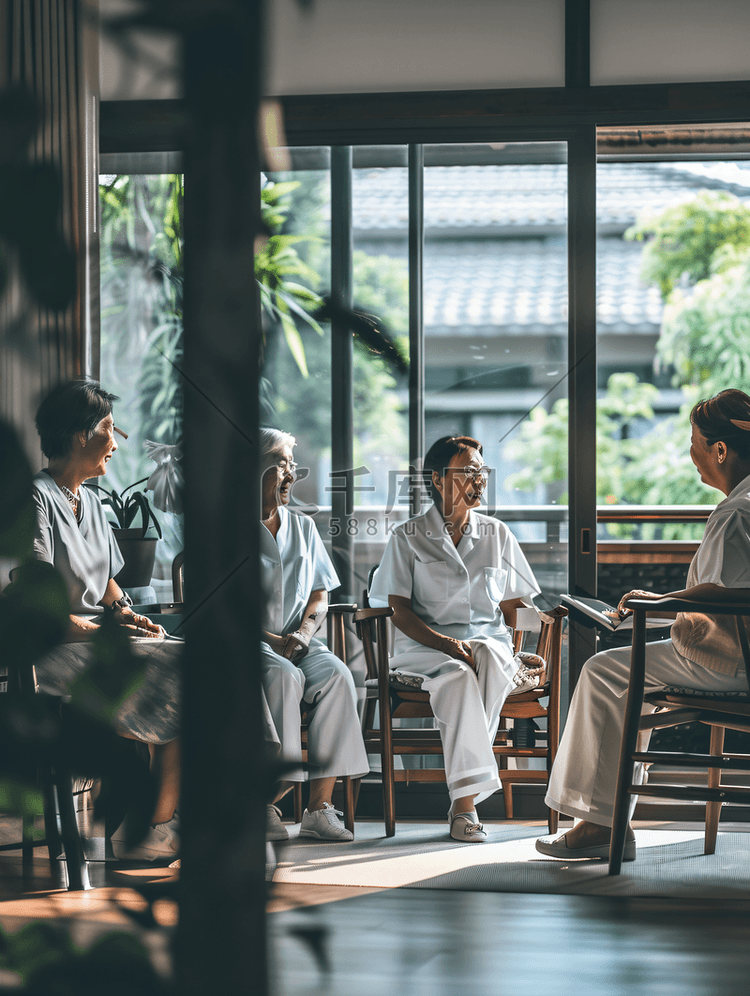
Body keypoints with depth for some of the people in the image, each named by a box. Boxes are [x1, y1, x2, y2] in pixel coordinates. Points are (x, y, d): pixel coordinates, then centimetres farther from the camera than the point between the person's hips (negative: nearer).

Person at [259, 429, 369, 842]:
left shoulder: (302, 527, 18)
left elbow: (320, 594, 15)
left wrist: (304, 633, -6)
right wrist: (271, 640, -17)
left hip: (297, 643, 4)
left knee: (337, 675, -27)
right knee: (286, 678, -36)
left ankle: (319, 808, -29)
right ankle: (266, 804, -29)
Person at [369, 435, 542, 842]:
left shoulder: (497, 534, 17)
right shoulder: (408, 537, 8)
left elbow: (513, 607, 17)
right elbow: (398, 611, 0)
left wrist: (517, 652, -3)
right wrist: (445, 643, -17)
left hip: (489, 641, 2)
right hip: (425, 647, -2)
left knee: (490, 657, -36)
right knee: (458, 678, -38)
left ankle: (463, 797, -36)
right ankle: (465, 802, -40)